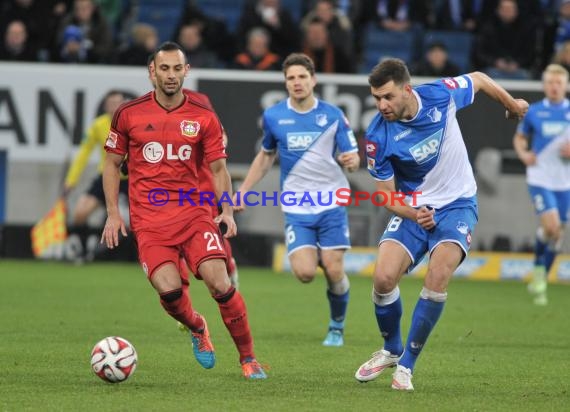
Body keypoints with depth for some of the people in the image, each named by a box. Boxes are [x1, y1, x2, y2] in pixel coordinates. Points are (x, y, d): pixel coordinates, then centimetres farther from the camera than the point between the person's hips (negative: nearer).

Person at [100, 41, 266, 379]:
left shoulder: (204, 118, 3)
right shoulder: (129, 114, 3)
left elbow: (219, 168, 9)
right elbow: (112, 163, 11)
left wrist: (227, 211, -5)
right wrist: (113, 213, 4)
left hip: (194, 212, 0)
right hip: (149, 220, 0)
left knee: (220, 283, -15)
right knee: (169, 289, -19)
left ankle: (248, 358, 2)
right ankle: (197, 329, 16)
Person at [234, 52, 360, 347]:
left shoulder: (333, 115, -3)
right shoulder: (273, 116, 2)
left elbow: (353, 158, -1)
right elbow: (266, 156, 19)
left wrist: (351, 161, -25)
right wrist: (243, 192, 16)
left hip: (331, 203, -1)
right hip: (296, 208, 1)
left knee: (334, 272, -6)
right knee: (305, 273, -16)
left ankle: (337, 327, 20)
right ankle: (313, 254, 21)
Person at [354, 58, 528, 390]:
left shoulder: (441, 95, -18)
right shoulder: (378, 137, -18)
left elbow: (479, 80, 4)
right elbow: (385, 193, -8)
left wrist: (513, 105, 21)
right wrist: (413, 214, -28)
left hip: (457, 204, -1)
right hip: (413, 208, 1)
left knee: (438, 276, -24)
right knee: (384, 278, -17)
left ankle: (407, 364, -10)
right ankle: (391, 350, 14)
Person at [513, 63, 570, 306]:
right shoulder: (534, 112, 2)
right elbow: (520, 138, 15)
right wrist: (523, 154, -5)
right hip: (540, 178, -2)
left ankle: (540, 282, 23)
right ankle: (539, 273, 3)